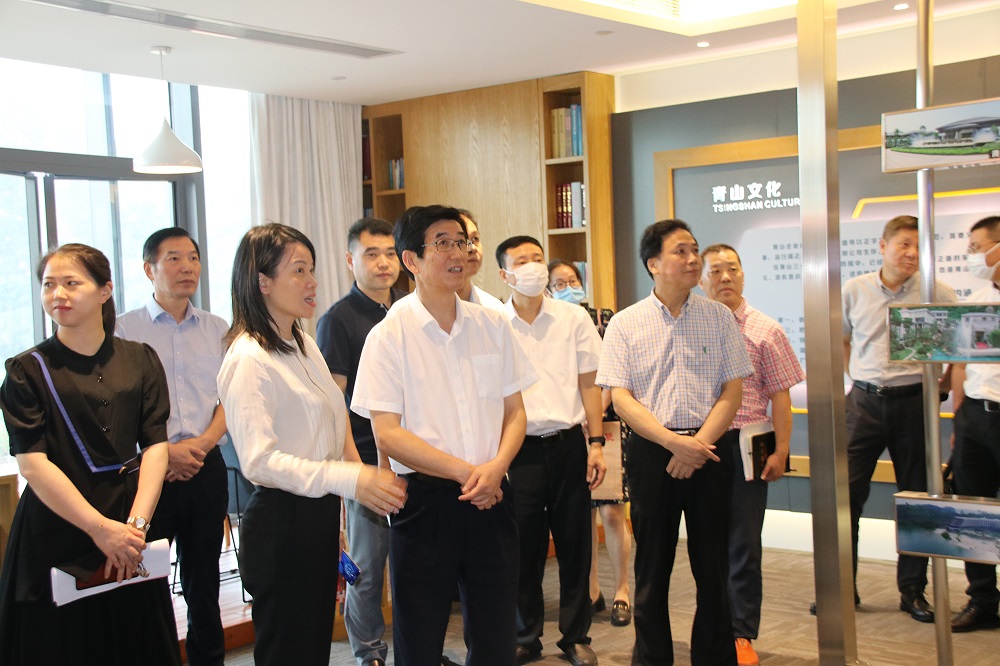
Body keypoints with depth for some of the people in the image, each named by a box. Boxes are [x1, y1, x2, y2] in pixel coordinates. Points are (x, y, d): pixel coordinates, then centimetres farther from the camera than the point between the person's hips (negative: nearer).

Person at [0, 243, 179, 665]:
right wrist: (101, 528, -19)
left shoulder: (140, 360, 5)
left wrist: (136, 523, -17)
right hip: (57, 532, -2)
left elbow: (156, 445, -2)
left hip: (131, 530, 2)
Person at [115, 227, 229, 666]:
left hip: (206, 467, 3)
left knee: (203, 578, 12)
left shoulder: (217, 330, 9)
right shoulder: (125, 329, -1)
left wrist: (204, 442, -9)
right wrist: (163, 450, -14)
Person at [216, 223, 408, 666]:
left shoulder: (303, 345, 11)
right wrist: (350, 479, -32)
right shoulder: (249, 359, -17)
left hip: (319, 514, 9)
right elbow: (259, 460, -25)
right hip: (281, 520, -9)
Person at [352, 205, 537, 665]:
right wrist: (465, 472, -15)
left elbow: (514, 411, 10)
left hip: (490, 498, 4)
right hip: (424, 500, -4)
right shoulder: (389, 335, -6)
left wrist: (496, 466, -10)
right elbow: (387, 435, -10)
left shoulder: (491, 325, 7)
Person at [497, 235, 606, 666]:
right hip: (520, 448, -1)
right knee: (524, 549, 6)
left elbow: (588, 385, 6)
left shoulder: (574, 318, 4)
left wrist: (596, 443, -1)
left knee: (574, 546, 7)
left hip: (569, 443, 1)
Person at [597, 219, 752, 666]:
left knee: (713, 565, 7)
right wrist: (674, 441, -15)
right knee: (652, 566, 7)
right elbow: (621, 399, -4)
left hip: (710, 449, 1)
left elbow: (732, 390, 3)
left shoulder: (719, 317, 6)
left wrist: (699, 443, -11)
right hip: (652, 452, -1)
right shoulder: (625, 324, 1)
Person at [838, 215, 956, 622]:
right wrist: (860, 378, 8)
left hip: (913, 402, -1)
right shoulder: (854, 291, 1)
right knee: (845, 494, 0)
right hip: (864, 402, 1)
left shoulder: (935, 293, -4)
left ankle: (913, 591, 19)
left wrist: (943, 384, 2)